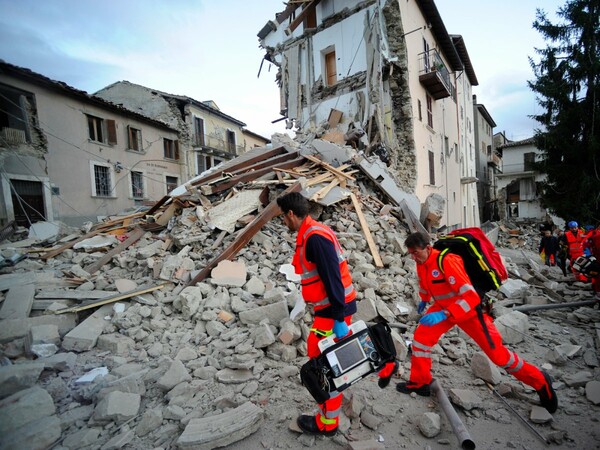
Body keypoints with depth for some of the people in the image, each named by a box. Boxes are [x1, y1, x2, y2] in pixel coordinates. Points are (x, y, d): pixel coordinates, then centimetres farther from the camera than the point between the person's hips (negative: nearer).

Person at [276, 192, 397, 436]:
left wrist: (338, 318, -23)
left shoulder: (315, 237, -23)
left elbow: (332, 279, -26)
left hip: (334, 310, -10)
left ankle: (327, 422, 23)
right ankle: (385, 365, 42)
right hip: (332, 307, 10)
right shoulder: (312, 233, 8)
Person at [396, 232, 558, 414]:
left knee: (497, 353, 4)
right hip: (444, 307, 6)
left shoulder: (447, 261, -34)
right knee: (421, 336, -8)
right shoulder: (421, 264, -9)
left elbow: (471, 297, -36)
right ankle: (419, 383, 10)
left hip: (470, 308, -6)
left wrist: (443, 315, -42)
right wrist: (424, 300, 30)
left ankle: (540, 381, 31)